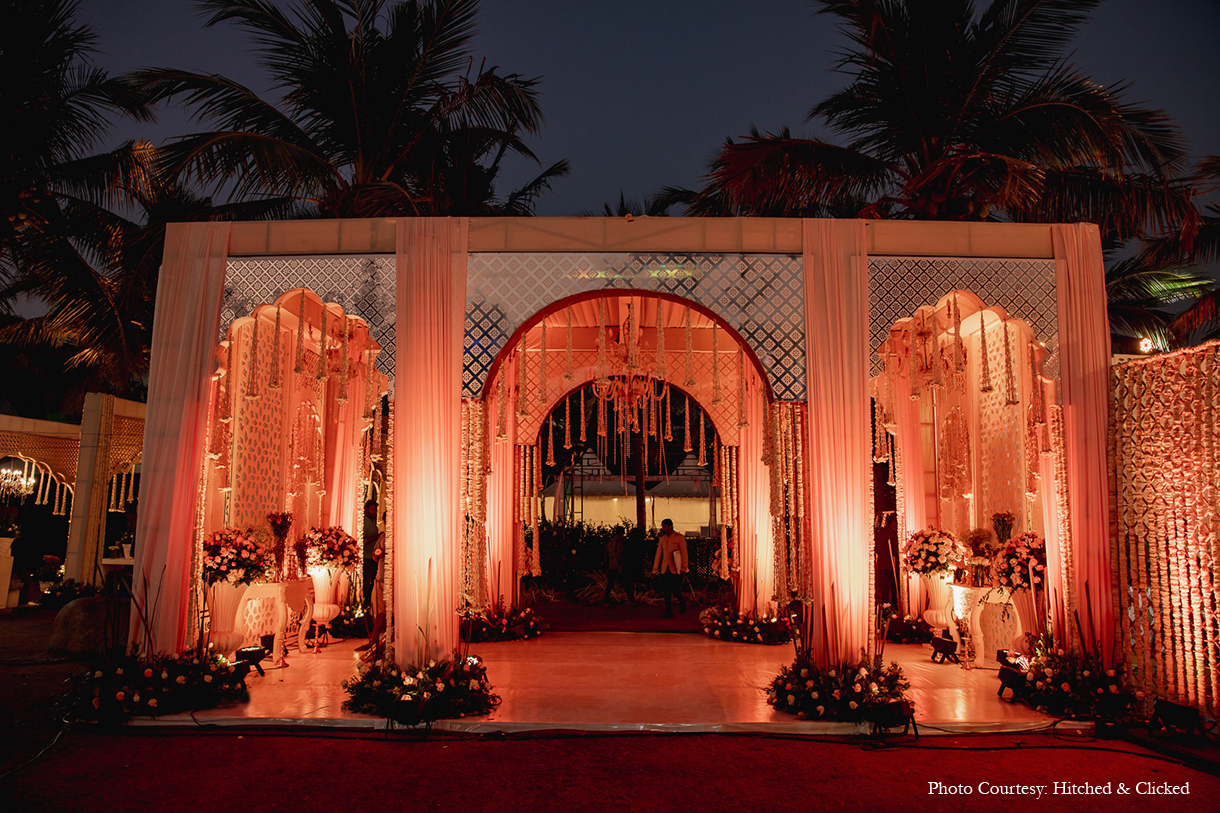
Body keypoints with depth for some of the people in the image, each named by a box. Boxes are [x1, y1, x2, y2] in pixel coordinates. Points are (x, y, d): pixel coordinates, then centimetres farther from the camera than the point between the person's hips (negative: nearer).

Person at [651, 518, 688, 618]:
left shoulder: (680, 538, -2)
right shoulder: (662, 539, 13)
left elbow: (684, 553, -3)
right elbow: (658, 554, 15)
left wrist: (683, 568, -9)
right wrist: (654, 570, 12)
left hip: (675, 569, -5)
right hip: (665, 568, 5)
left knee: (676, 590, -6)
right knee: (666, 591, 1)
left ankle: (682, 602, 24)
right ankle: (668, 612, 5)